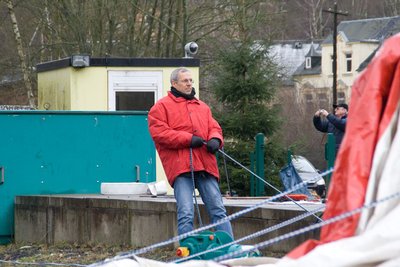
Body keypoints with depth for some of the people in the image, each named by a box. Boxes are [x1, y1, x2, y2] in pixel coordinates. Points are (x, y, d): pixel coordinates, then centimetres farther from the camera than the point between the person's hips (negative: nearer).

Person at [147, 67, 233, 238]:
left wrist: (215, 139, -3)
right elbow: (159, 133, -5)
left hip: (205, 165, 5)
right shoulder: (161, 107, 8)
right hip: (180, 166, -5)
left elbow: (214, 127, 22)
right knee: (186, 214, -11)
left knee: (218, 210, 0)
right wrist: (188, 139, -11)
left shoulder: (202, 107, 27)